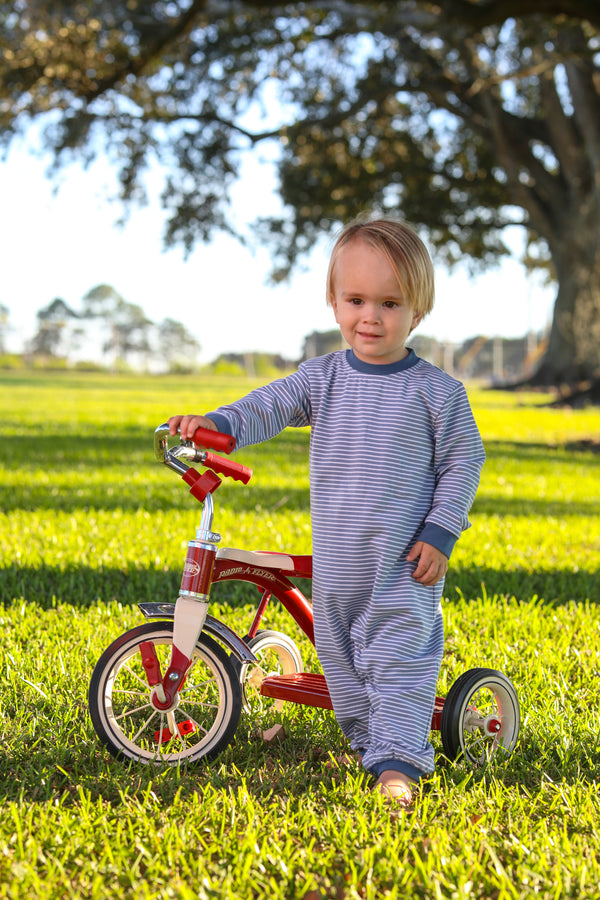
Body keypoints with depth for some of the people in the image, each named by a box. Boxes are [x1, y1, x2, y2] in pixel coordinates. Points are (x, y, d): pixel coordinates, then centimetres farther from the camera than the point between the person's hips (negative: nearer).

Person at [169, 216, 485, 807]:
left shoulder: (436, 390, -5)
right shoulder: (322, 378, 3)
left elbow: (463, 465, -2)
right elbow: (268, 407, -5)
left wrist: (439, 533, -10)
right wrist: (215, 423, -24)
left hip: (404, 562, -4)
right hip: (335, 560, 4)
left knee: (401, 656, -7)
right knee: (341, 658, 13)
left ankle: (398, 759, -4)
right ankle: (366, 741, 28)